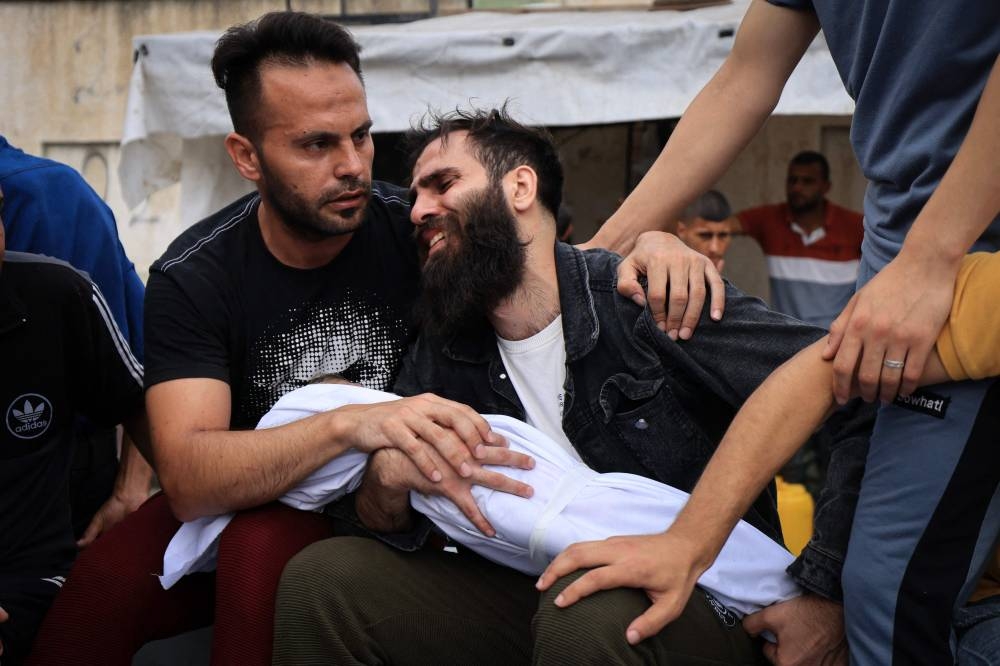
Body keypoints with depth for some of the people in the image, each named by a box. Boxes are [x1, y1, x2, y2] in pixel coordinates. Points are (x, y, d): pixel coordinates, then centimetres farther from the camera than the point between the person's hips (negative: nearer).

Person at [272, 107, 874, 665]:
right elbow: (380, 523, 5)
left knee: (587, 611, -38)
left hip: (705, 607, -4)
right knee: (321, 577, -10)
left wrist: (818, 588, -22)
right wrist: (389, 471, -18)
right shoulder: (446, 349, 4)